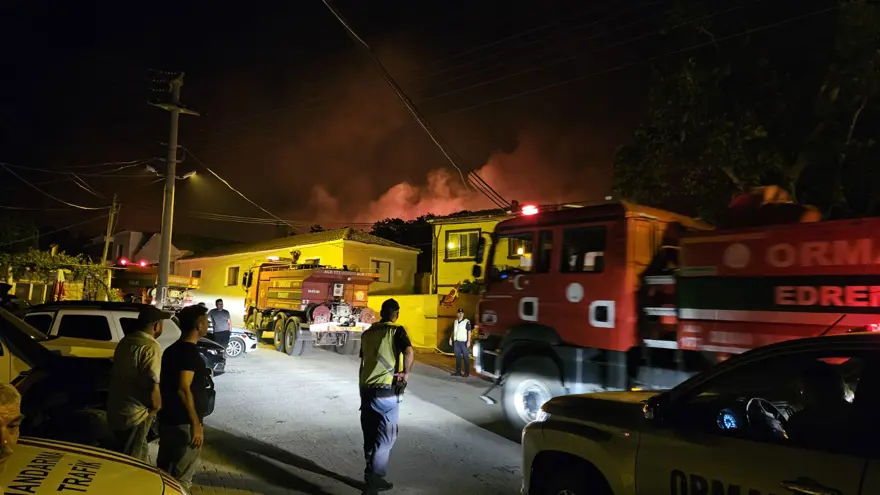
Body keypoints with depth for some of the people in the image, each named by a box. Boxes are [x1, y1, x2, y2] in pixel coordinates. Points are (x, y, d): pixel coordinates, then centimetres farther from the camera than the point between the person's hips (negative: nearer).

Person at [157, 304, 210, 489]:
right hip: (184, 422, -9)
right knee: (181, 476, 3)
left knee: (164, 468, 19)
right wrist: (196, 423, -22)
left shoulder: (172, 349, 11)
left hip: (168, 419, 9)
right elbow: (183, 389, -24)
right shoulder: (190, 351, -19)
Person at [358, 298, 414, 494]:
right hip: (385, 390, -6)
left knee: (370, 435, 14)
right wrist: (406, 373, -9)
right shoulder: (396, 330, -5)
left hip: (366, 388, 6)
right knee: (386, 436, 4)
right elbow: (409, 351, -24)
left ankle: (373, 478, 24)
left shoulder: (367, 333, 14)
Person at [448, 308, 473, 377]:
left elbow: (469, 332, -9)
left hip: (463, 342, -6)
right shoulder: (455, 321, 12)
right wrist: (451, 338, 12)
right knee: (457, 357, 9)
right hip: (456, 341, 6)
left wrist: (469, 341, -16)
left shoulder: (467, 322, -7)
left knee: (466, 357, -2)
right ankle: (458, 372, 15)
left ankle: (467, 373, 2)